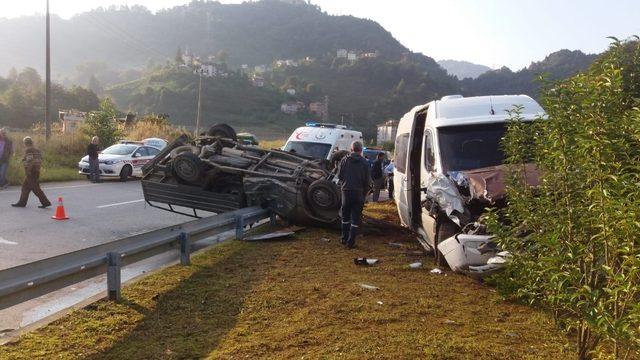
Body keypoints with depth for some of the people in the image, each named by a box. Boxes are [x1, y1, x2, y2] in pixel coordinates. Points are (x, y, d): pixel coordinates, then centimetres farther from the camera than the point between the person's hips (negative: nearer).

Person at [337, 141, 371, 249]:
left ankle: (344, 239, 22)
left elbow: (339, 176, 3)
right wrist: (364, 193, 8)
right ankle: (351, 242, 2)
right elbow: (367, 180, -3)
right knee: (355, 218, 4)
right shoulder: (364, 163, -5)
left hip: (346, 191, 2)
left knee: (345, 216, 17)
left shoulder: (344, 160, -1)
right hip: (359, 192, -2)